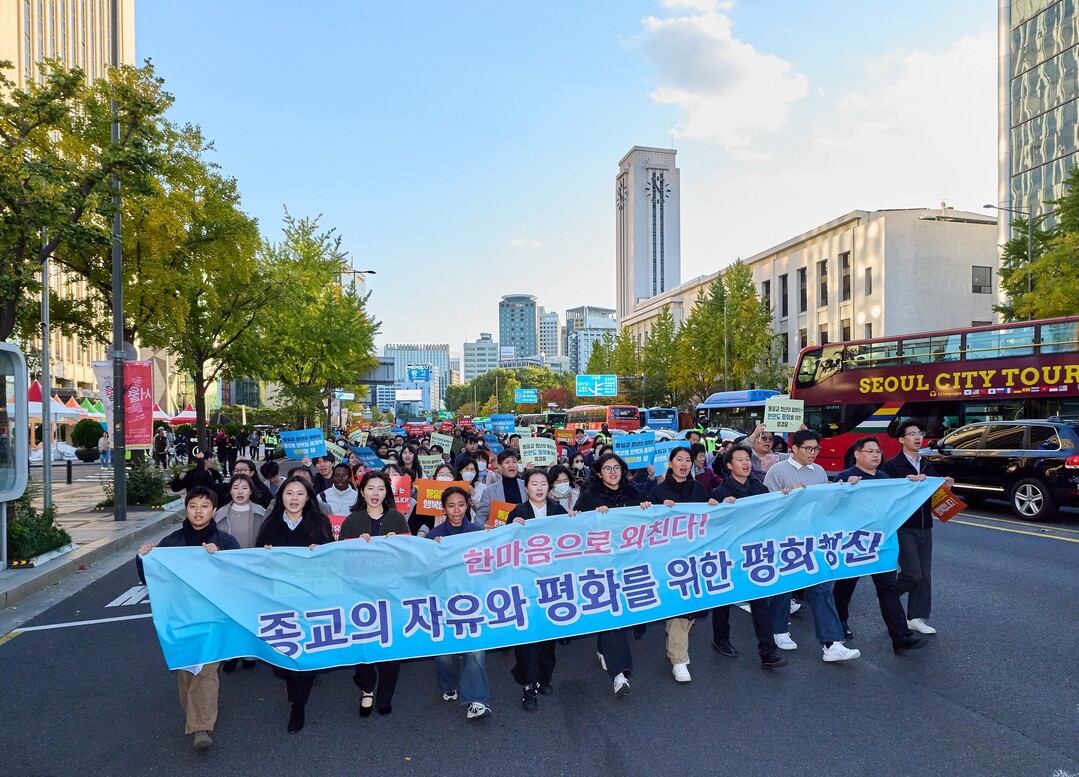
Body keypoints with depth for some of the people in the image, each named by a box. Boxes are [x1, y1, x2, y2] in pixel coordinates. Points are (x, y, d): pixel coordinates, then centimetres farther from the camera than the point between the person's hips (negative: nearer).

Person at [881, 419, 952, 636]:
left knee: (924, 576, 7)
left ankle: (916, 618, 17)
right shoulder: (891, 465, -8)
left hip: (924, 527, 7)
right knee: (913, 574, -10)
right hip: (903, 527, -7)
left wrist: (945, 487, -1)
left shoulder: (928, 467, 14)